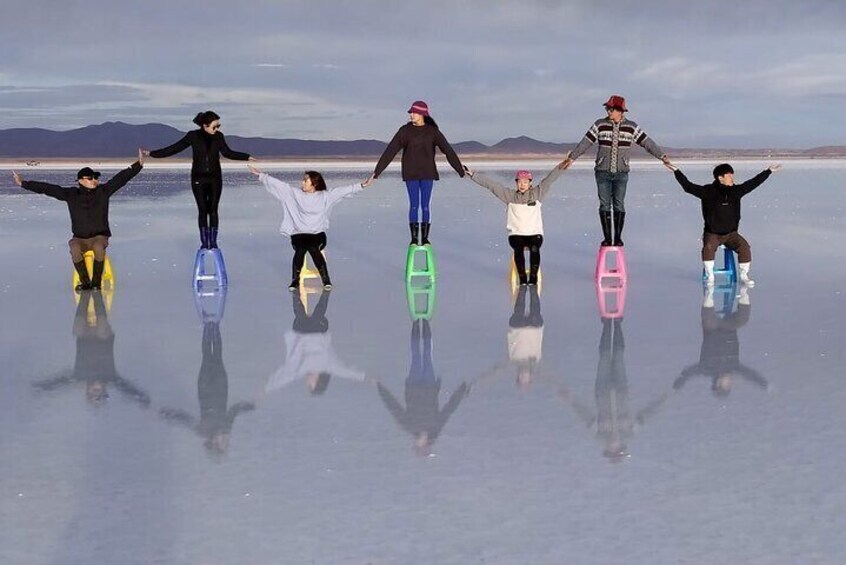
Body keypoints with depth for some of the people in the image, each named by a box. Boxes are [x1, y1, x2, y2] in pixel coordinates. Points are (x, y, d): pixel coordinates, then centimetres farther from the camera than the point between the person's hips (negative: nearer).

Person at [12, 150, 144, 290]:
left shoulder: (103, 191, 1)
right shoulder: (71, 194, 2)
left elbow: (121, 178, -4)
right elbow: (47, 188, 2)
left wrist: (138, 165, -12)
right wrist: (23, 184, -1)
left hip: (99, 237, -1)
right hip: (80, 238, 1)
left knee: (99, 247, -36)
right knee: (74, 249, -34)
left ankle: (96, 282, -20)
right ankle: (85, 282, -20)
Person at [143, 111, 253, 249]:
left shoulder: (219, 136, -2)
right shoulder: (193, 136, -7)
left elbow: (227, 153, 14)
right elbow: (174, 148, -3)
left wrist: (247, 157, 14)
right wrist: (152, 153, -6)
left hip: (215, 178, 1)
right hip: (199, 179, -1)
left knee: (213, 209, -1)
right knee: (202, 210, -1)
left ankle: (213, 241, 6)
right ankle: (204, 242, 6)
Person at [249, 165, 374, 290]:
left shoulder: (325, 196, 6)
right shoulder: (295, 194, 8)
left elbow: (343, 190, 1)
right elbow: (279, 185, 5)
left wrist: (362, 185, -5)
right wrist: (261, 175, 2)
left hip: (318, 234, -1)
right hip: (299, 234, 1)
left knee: (313, 248, -33)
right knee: (300, 248, -32)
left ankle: (326, 280, -26)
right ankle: (295, 280, -24)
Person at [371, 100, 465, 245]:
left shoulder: (433, 131, -3)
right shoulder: (405, 131, -4)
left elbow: (448, 150, -5)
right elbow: (390, 151, -6)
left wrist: (461, 170, -9)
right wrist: (377, 171, -8)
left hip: (427, 174, 0)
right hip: (411, 174, 0)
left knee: (425, 206, 1)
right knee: (414, 205, 0)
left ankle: (425, 238, 9)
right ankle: (414, 238, 8)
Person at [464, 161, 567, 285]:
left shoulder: (537, 193, 9)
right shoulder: (510, 195, 9)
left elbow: (550, 179, 0)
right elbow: (490, 184, 6)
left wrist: (561, 167, -13)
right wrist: (472, 175, 3)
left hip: (535, 234, 0)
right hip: (516, 234, 0)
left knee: (534, 248, -32)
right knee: (518, 248, -32)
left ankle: (533, 278, -26)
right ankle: (522, 279, -26)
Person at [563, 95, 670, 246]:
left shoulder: (631, 127, 1)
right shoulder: (600, 125, 0)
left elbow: (647, 142, 2)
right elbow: (585, 142, 2)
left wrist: (662, 156, -3)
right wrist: (572, 157, -1)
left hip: (621, 173, 0)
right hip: (603, 172, 0)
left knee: (619, 205, -2)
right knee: (605, 205, -2)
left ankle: (618, 238, 4)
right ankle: (607, 238, 3)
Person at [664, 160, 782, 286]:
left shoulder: (736, 190, 4)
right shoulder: (708, 191, -6)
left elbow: (753, 182, 12)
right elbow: (688, 186, -9)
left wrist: (769, 171, 16)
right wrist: (676, 170, -15)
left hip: (731, 233, 3)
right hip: (712, 234, -3)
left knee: (744, 247, -22)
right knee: (708, 247, -33)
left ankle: (743, 275, -6)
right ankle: (709, 276, -19)